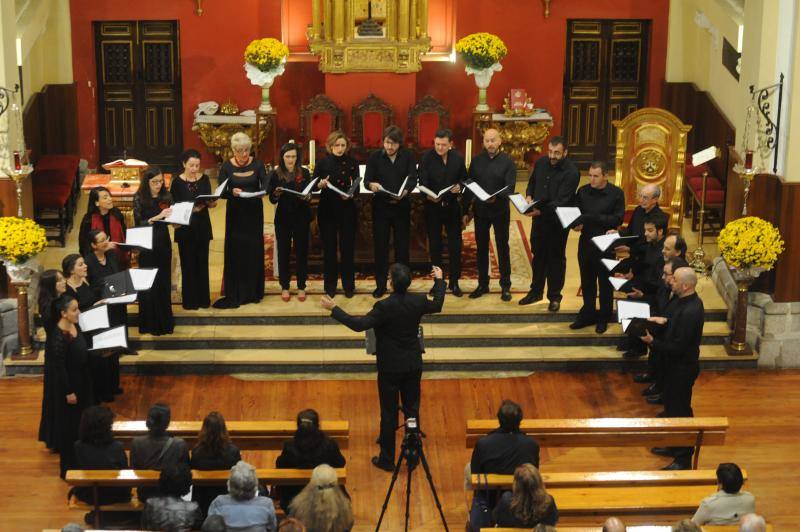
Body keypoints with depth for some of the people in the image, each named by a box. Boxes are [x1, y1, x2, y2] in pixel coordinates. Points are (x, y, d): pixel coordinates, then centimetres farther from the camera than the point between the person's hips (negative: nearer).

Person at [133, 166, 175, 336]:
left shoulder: (166, 197, 2)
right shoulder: (139, 199, -9)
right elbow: (139, 224, -13)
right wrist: (157, 217, -25)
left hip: (164, 244, 4)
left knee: (164, 283, 10)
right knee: (149, 285, 2)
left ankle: (165, 321, 23)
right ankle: (150, 324, 12)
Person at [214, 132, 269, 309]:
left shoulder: (257, 164, -3)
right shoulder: (227, 166, -4)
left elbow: (265, 184, -10)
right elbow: (221, 191, -9)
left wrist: (262, 191, -32)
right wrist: (232, 192, -29)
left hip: (254, 211, 1)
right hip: (235, 212, -1)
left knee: (254, 250, 3)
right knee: (235, 250, -3)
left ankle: (253, 290, 13)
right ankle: (234, 293, 0)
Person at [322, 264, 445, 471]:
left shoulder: (385, 307, -23)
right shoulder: (419, 301, -7)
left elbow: (359, 324, -24)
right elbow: (437, 306, 15)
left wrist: (334, 309, -18)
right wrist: (439, 280, 29)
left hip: (390, 367, -4)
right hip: (413, 365, 5)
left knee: (389, 413, 6)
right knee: (412, 409, 15)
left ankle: (387, 459, 15)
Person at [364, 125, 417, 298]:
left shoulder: (408, 156, -1)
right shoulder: (375, 157, -2)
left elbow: (413, 179, -9)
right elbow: (366, 180, -6)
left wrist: (404, 192, -28)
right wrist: (372, 185, -30)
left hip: (402, 206, 0)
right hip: (380, 206, 0)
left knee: (402, 245, 6)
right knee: (380, 245, 4)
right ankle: (380, 285, 13)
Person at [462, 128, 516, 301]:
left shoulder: (507, 162, -6)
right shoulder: (476, 161, 3)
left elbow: (510, 188, -13)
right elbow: (469, 187, 6)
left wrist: (496, 197, -32)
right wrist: (465, 211, 5)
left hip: (500, 211, -3)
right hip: (480, 211, 3)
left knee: (502, 248, 4)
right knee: (481, 248, 10)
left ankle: (505, 286, 12)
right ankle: (482, 284, 21)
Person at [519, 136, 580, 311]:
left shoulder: (571, 172, -20)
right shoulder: (541, 162, -1)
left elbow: (561, 201, -25)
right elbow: (532, 182, 16)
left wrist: (541, 211, -36)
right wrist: (529, 196, -5)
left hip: (557, 222, -6)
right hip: (538, 218, 6)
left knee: (556, 258, 7)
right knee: (538, 255, 17)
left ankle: (554, 297, 20)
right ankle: (536, 291, 32)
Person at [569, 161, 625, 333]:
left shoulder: (616, 193, -8)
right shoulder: (583, 191, 2)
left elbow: (618, 219, -14)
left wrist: (592, 218, -22)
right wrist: (576, 224, -16)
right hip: (586, 242, 3)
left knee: (605, 282, 10)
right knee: (587, 281, 13)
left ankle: (604, 318, 23)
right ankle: (588, 314, 27)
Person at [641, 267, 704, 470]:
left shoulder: (690, 312, -31)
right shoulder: (687, 301, -1)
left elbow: (677, 347, -28)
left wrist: (652, 342, -21)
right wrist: (666, 320, 4)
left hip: (682, 368, -10)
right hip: (677, 364, 10)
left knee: (679, 410, 3)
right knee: (672, 406, 23)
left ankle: (683, 459, 16)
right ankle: (674, 446, 41)